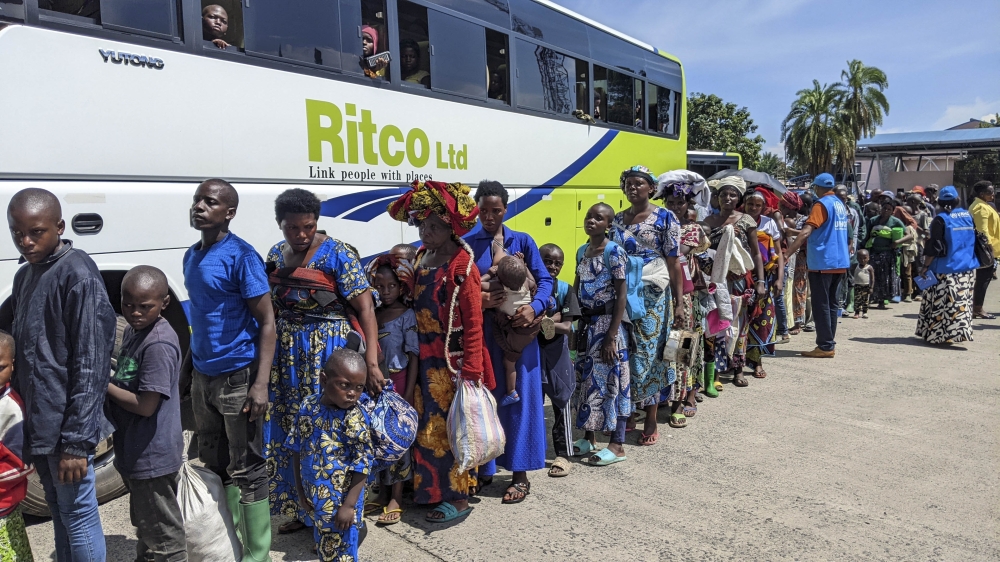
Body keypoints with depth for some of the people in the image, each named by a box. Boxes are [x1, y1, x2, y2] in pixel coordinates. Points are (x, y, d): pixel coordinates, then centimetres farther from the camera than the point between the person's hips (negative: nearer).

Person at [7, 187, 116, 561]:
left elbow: (90, 364, -19)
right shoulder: (24, 276, 10)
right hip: (38, 424, 8)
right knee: (58, 510, 20)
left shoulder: (77, 275, -16)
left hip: (66, 425, -8)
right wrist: (30, 424, 13)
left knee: (77, 514, 5)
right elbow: (23, 352, 15)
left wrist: (76, 440, -19)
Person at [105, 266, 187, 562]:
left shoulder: (159, 344, -24)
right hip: (136, 452, 10)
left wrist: (103, 385, -14)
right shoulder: (133, 331, 6)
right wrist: (107, 381, 0)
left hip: (152, 456, -10)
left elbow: (145, 405, -24)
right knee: (146, 527, 28)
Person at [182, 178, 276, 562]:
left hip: (237, 378, -8)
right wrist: (187, 364, 20)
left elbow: (266, 321, -16)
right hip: (202, 377, 8)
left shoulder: (241, 256, -14)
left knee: (246, 470, 2)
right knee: (212, 465, 18)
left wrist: (261, 384, -22)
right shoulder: (191, 256, 10)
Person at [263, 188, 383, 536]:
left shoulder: (337, 254, -12)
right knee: (290, 433, 13)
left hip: (330, 354, -6)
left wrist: (371, 362, -24)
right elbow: (269, 309, 16)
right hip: (286, 356, 6)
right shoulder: (275, 255, 7)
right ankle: (300, 511, 32)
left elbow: (365, 308, -16)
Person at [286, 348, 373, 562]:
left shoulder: (355, 419, -21)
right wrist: (300, 489, 6)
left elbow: (362, 466, -17)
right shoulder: (307, 406, -7)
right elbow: (297, 450, 3)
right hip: (313, 495, 5)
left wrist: (349, 505, -16)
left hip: (341, 498, -5)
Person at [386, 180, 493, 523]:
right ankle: (430, 488, 32)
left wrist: (471, 370, -18)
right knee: (428, 425, 16)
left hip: (452, 360, -7)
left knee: (451, 427, 2)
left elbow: (473, 322, -17)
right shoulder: (422, 257, 8)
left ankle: (458, 497, 17)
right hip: (425, 358, 8)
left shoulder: (462, 266, -15)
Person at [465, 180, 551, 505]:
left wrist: (534, 308, -17)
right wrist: (477, 299, -20)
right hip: (481, 331, 0)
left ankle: (520, 474, 15)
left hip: (519, 329, 0)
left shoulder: (522, 242, 5)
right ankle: (483, 467, 22)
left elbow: (544, 280, 0)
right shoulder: (467, 244, 4)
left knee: (519, 398, 4)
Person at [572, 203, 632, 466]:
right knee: (587, 379, 13)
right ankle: (589, 438, 26)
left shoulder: (614, 252, -11)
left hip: (607, 323, -7)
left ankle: (617, 445, 11)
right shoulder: (581, 251, 10)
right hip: (586, 323, 7)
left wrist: (612, 334, -17)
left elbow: (621, 295, -14)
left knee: (611, 381, 0)